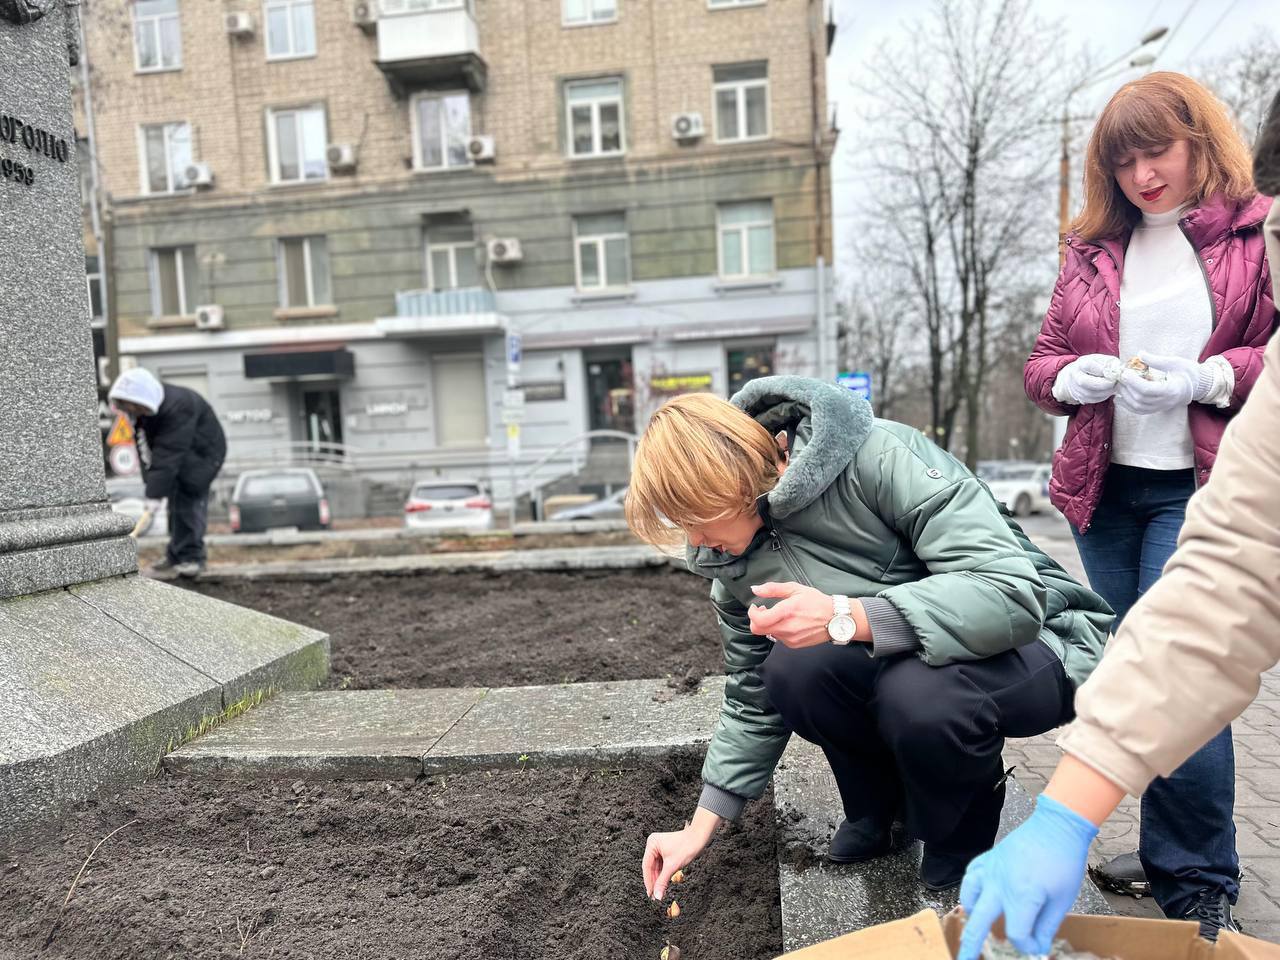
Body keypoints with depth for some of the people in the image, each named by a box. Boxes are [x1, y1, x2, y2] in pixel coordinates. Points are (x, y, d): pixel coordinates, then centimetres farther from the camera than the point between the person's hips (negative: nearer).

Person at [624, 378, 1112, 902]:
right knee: (793, 666, -24)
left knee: (920, 690, -36)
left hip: (1037, 641, -5)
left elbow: (1014, 592, -32)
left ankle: (963, 834, -1)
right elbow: (755, 703, 6)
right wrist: (699, 829, 2)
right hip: (898, 660, 5)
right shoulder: (737, 567, -6)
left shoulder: (880, 458, -27)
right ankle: (879, 808, 6)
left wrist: (844, 618, -41)